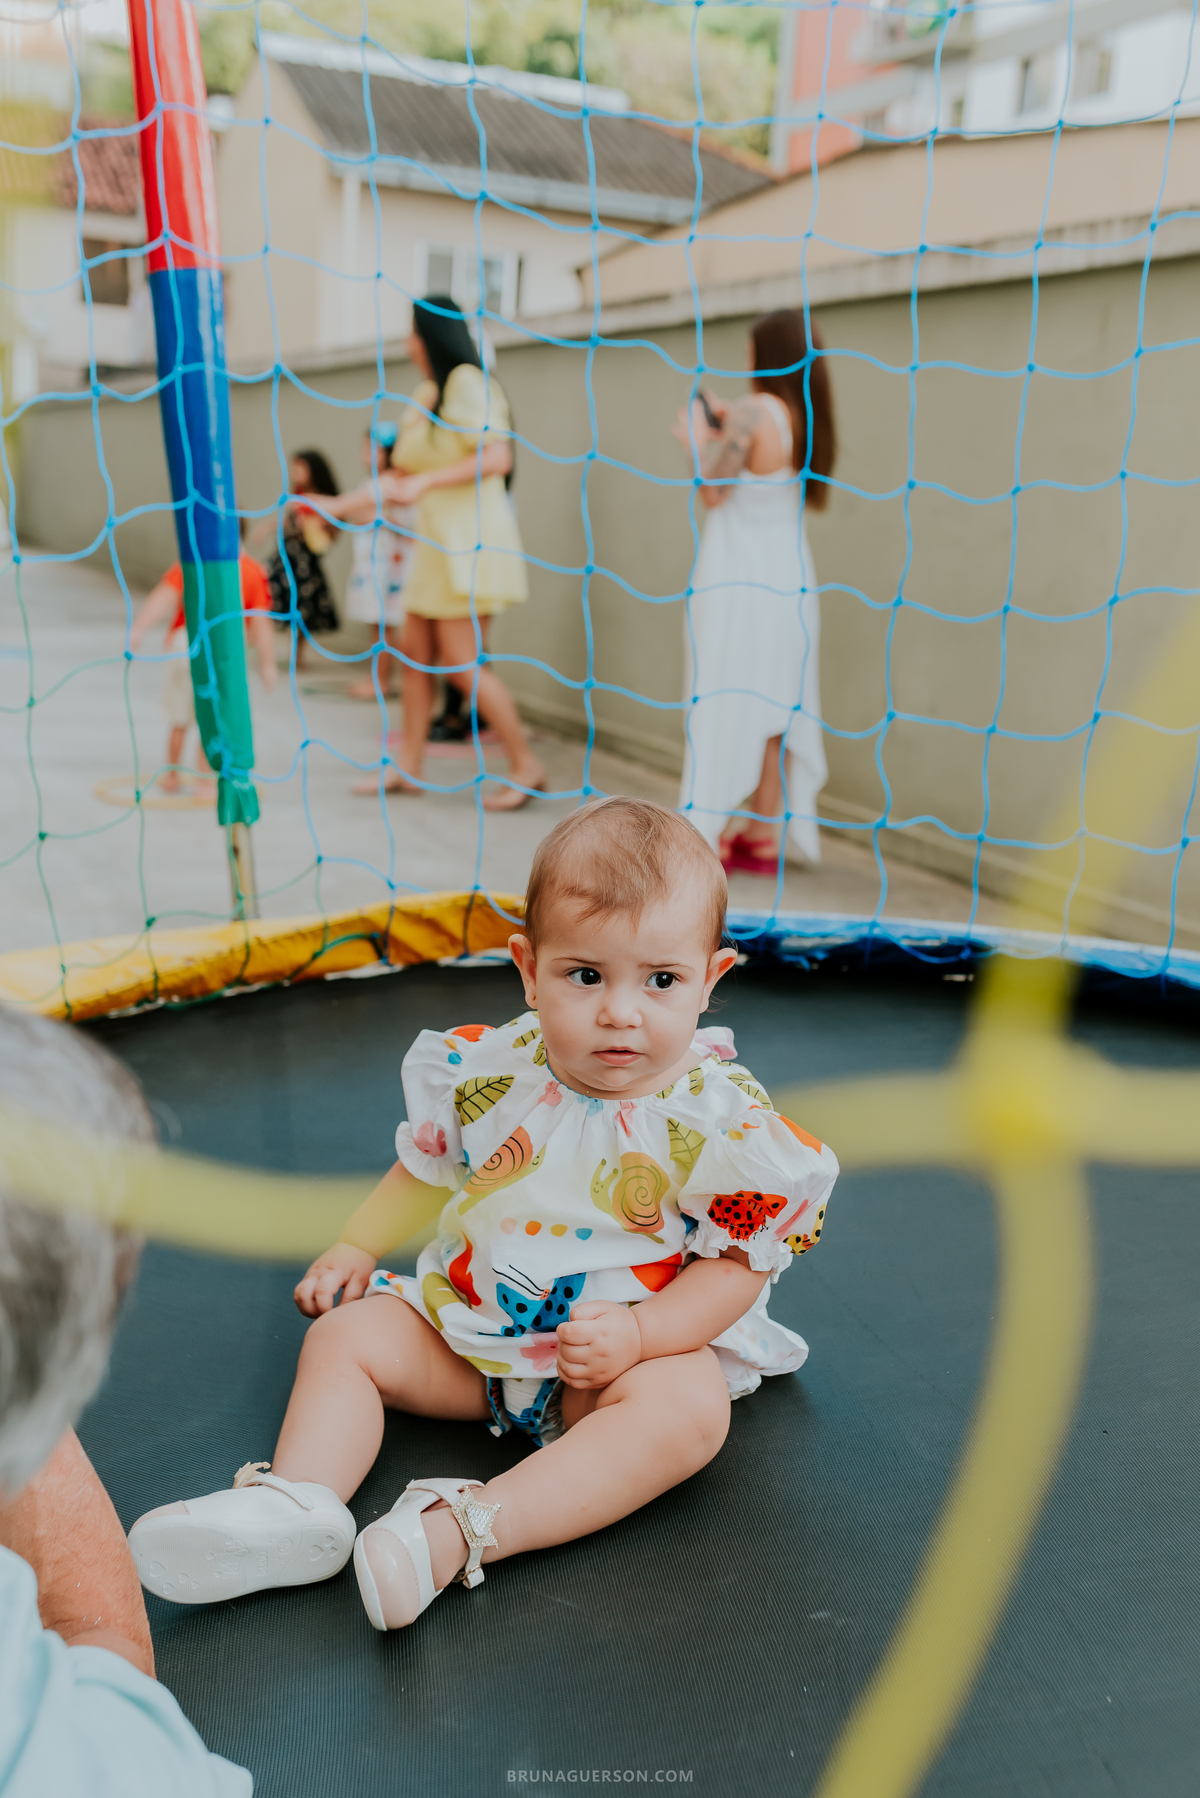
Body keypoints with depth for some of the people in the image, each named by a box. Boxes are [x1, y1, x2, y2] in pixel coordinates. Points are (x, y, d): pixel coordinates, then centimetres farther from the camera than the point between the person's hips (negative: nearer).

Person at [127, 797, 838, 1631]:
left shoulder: (724, 1120, -18)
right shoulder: (487, 1071, -7)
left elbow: (737, 1264, -13)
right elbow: (426, 1166, 12)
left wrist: (639, 1333, -26)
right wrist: (357, 1248, 9)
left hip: (647, 1344, -4)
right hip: (469, 1322, 4)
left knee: (690, 1409, -33)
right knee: (345, 1334, -6)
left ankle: (459, 1530, -40)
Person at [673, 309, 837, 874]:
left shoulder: (752, 410, -13)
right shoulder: (808, 419, 8)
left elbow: (713, 488, -11)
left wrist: (698, 436, 5)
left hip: (737, 580, -7)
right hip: (789, 578, 7)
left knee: (724, 705, 0)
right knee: (774, 706, 10)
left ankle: (714, 835, 4)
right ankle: (764, 835, 16)